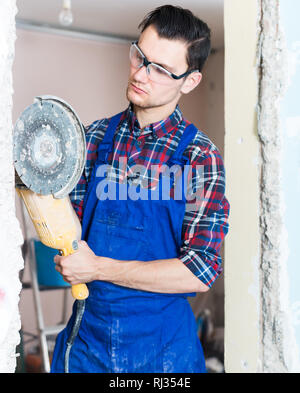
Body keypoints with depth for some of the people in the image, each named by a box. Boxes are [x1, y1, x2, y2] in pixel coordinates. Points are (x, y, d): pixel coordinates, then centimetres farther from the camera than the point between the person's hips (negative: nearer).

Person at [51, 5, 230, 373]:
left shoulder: (199, 156, -12)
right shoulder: (96, 136, 0)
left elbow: (200, 272, -18)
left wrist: (97, 268, -17)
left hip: (160, 336, -3)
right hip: (87, 330, 3)